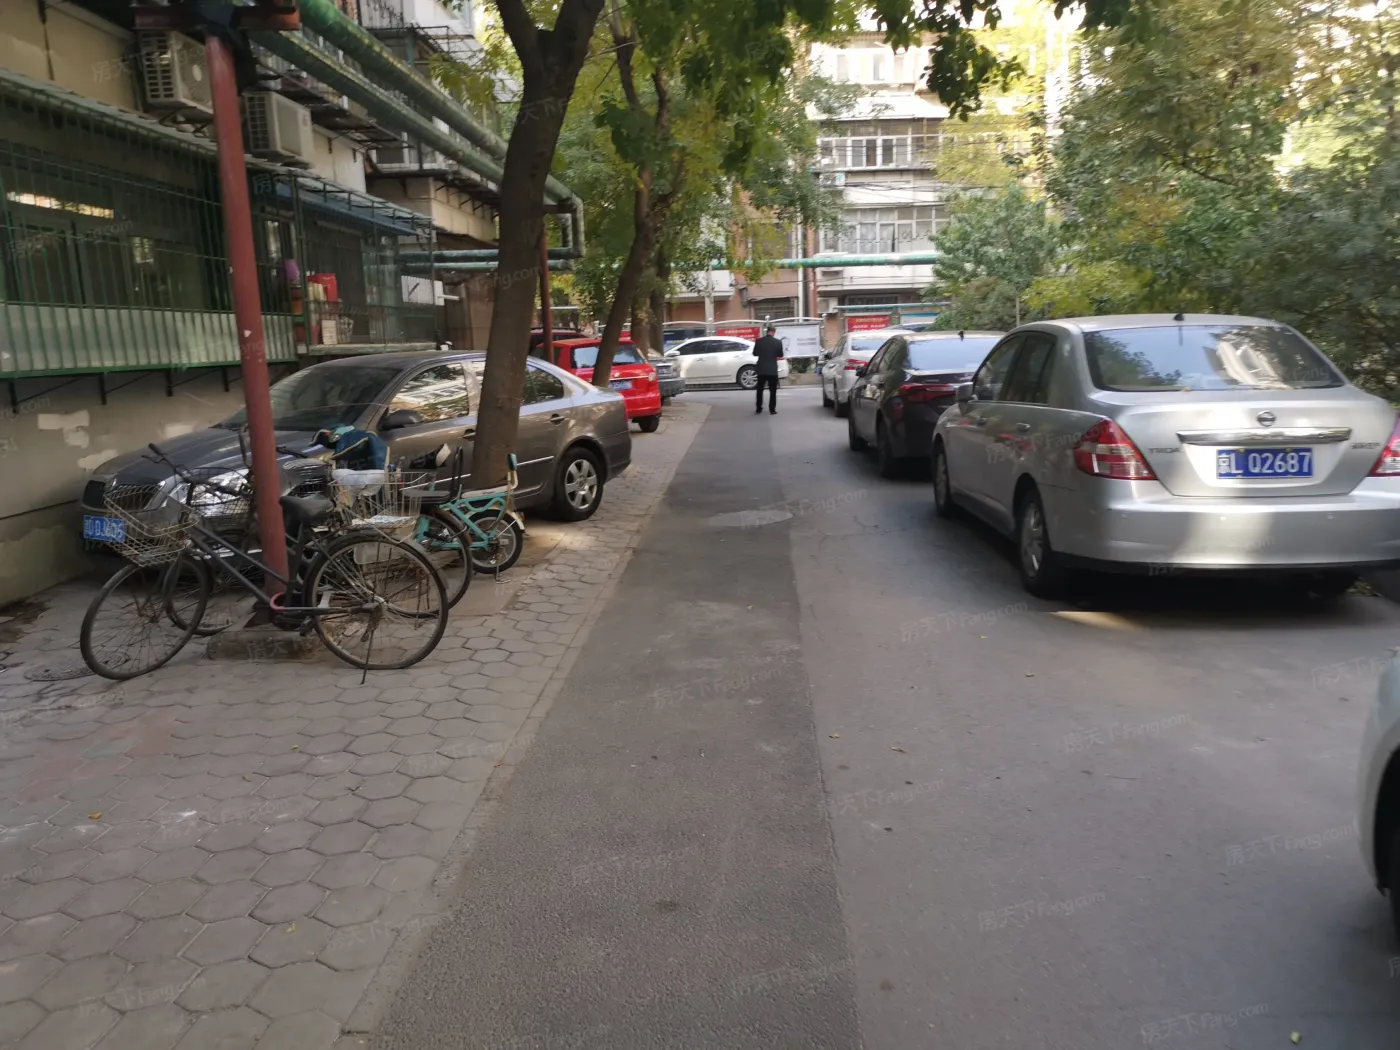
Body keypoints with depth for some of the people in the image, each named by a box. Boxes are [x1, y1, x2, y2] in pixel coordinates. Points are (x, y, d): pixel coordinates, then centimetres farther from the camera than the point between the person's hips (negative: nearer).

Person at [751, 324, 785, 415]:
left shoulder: (759, 341, -5)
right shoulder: (778, 342, -8)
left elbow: (755, 353, 4)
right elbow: (780, 355, 1)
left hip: (761, 369, 2)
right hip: (772, 370, -2)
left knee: (760, 389, 14)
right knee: (772, 391, 4)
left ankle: (758, 408, 16)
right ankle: (772, 410, 0)